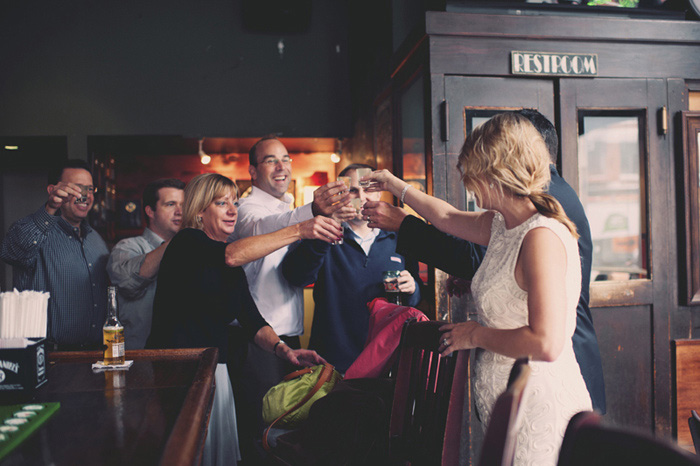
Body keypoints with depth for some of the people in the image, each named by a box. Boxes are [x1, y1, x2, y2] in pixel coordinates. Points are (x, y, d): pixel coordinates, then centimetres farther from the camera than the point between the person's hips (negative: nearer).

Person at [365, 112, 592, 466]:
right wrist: (395, 185, 36)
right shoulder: (501, 224, 6)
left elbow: (546, 344, -29)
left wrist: (476, 334, -14)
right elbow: (450, 218, 26)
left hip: (539, 407, -8)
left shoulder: (542, 237, -22)